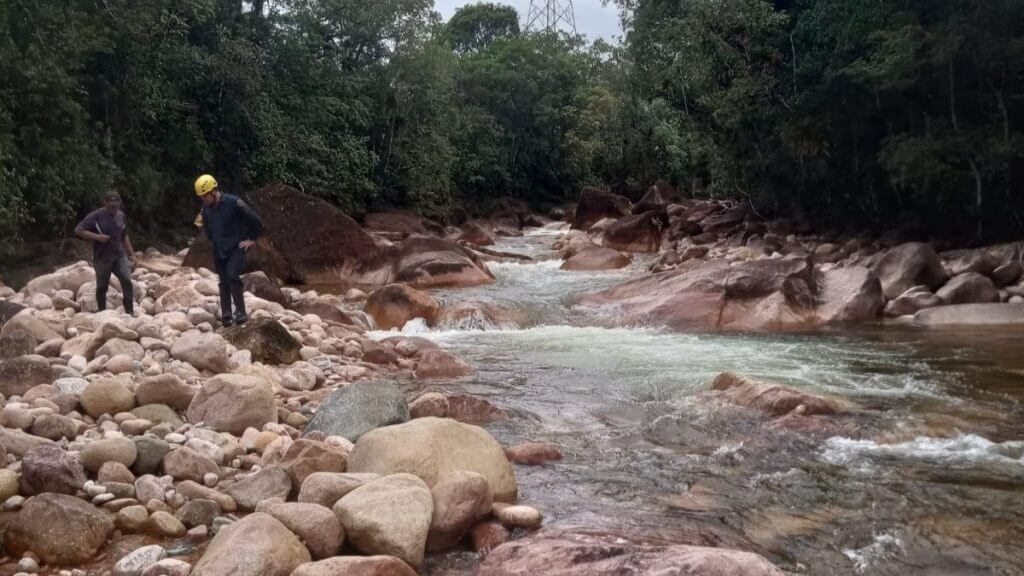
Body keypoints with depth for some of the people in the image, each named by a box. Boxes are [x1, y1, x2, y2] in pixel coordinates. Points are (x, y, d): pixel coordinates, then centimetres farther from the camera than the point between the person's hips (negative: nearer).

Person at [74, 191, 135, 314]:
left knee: (127, 281, -11)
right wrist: (97, 237, -22)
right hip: (102, 258, -3)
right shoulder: (95, 216, -9)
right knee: (102, 287, 6)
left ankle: (130, 312, -7)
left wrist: (131, 254, 13)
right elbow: (78, 230, -11)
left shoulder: (121, 216, 6)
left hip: (120, 256, 3)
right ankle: (102, 313, 19)